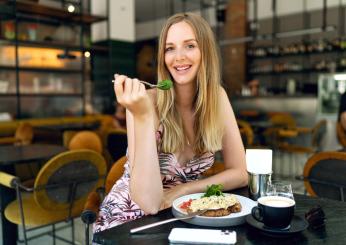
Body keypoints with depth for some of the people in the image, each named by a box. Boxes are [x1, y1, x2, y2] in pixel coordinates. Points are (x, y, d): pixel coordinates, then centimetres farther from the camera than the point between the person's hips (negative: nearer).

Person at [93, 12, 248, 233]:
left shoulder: (217, 96, -7)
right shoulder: (145, 101, -20)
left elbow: (240, 173, -5)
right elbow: (149, 203, -26)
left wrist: (180, 191, -15)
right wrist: (143, 116, -32)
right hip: (127, 221, -3)